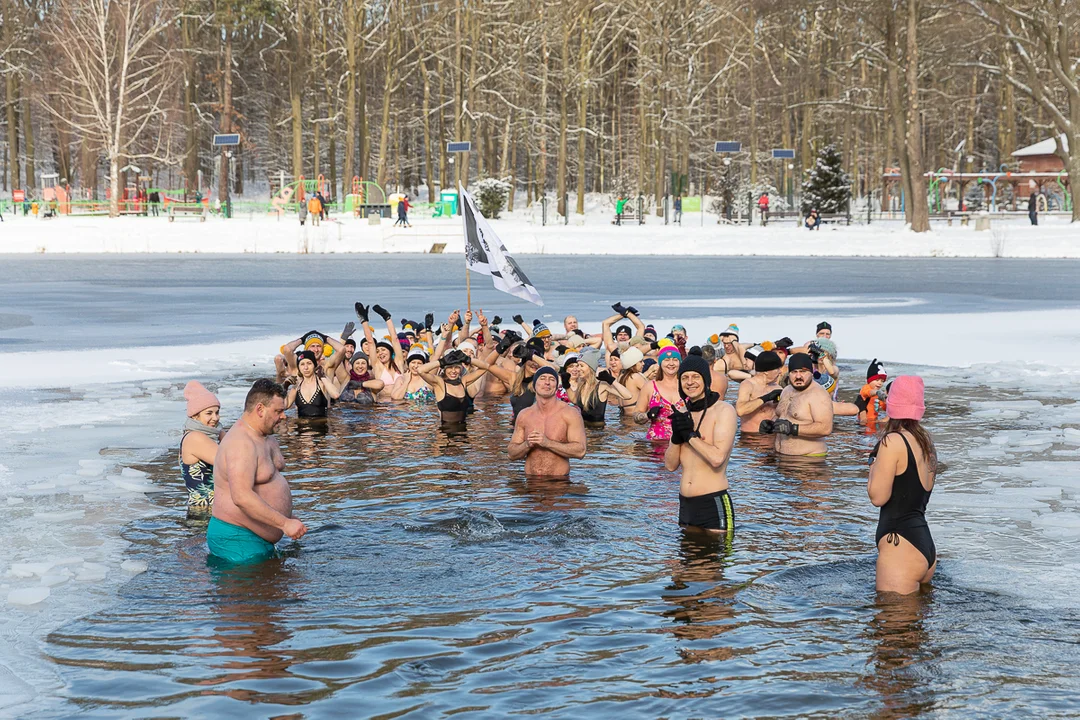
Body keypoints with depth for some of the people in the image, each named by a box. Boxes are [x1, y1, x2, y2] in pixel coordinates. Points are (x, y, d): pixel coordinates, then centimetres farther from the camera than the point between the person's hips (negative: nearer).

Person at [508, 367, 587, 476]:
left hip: (559, 481, -3)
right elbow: (512, 454, 12)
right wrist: (527, 445, -8)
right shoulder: (524, 416, 10)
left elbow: (580, 451, -9)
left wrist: (548, 443, -15)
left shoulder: (570, 414, 0)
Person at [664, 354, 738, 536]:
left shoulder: (723, 410, -9)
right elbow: (671, 465, 8)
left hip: (714, 504, -6)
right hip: (685, 504, 7)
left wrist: (690, 434, -14)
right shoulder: (682, 413, 11)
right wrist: (676, 437, -9)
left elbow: (717, 458, -22)